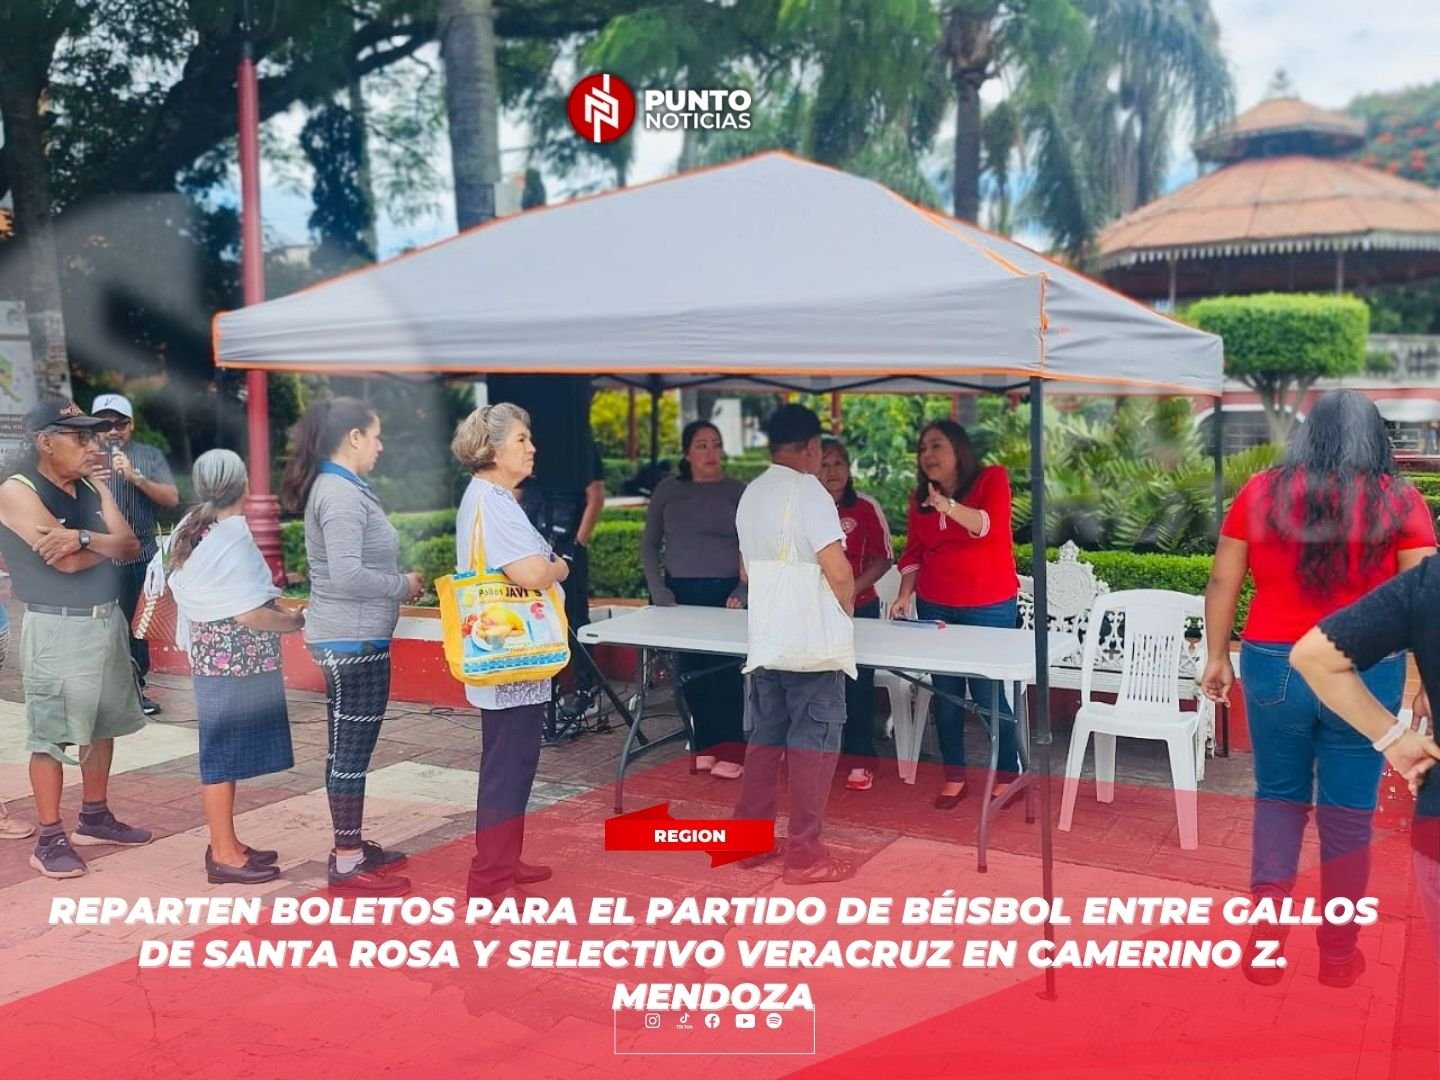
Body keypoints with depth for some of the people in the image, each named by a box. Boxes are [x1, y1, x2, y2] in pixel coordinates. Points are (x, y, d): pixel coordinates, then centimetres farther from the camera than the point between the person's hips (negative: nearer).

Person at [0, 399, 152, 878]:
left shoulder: (95, 490, 10)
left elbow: (132, 549, -1)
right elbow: (66, 561, -20)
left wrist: (84, 538, -19)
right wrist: (110, 541, -4)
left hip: (107, 621, 7)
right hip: (56, 629, -7)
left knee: (101, 724, 15)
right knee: (51, 734, -2)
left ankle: (95, 817, 29)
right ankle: (50, 839, 6)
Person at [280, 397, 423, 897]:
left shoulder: (337, 487, 12)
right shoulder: (342, 494, -19)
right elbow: (347, 575, -27)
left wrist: (398, 582, 4)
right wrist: (404, 586, -14)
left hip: (348, 638, 10)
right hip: (354, 640, -10)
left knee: (347, 747, 17)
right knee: (352, 750, -2)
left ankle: (352, 845, 29)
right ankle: (348, 865, 6)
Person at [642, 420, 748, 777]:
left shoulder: (738, 492, 1)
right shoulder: (667, 490, 6)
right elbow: (649, 545, 9)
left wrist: (743, 590, -12)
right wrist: (660, 593, 0)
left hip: (726, 592, -2)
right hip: (682, 592, 2)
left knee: (727, 672, -6)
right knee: (692, 672, 6)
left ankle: (731, 749, 3)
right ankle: (707, 746, 18)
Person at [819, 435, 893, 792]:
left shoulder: (865, 508, -6)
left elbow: (883, 559, -3)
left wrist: (852, 589, -14)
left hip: (859, 609, -2)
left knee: (857, 687, 4)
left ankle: (860, 760, 14)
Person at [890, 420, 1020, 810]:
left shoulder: (992, 478, -8)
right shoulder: (920, 496, 7)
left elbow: (990, 527, -24)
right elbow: (913, 551, 8)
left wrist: (949, 506, -40)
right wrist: (905, 594, -6)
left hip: (989, 607, -5)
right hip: (934, 606, 5)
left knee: (987, 693, -3)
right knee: (945, 692, 9)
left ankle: (1008, 773, 15)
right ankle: (954, 777, 20)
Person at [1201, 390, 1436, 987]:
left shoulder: (1260, 493, 1)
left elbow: (1222, 582, 3)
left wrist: (1218, 657, 11)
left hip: (1274, 667, 1)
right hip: (1364, 674, -1)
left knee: (1278, 798, 16)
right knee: (1348, 813, 11)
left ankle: (1264, 941, 13)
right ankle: (1338, 952, 24)